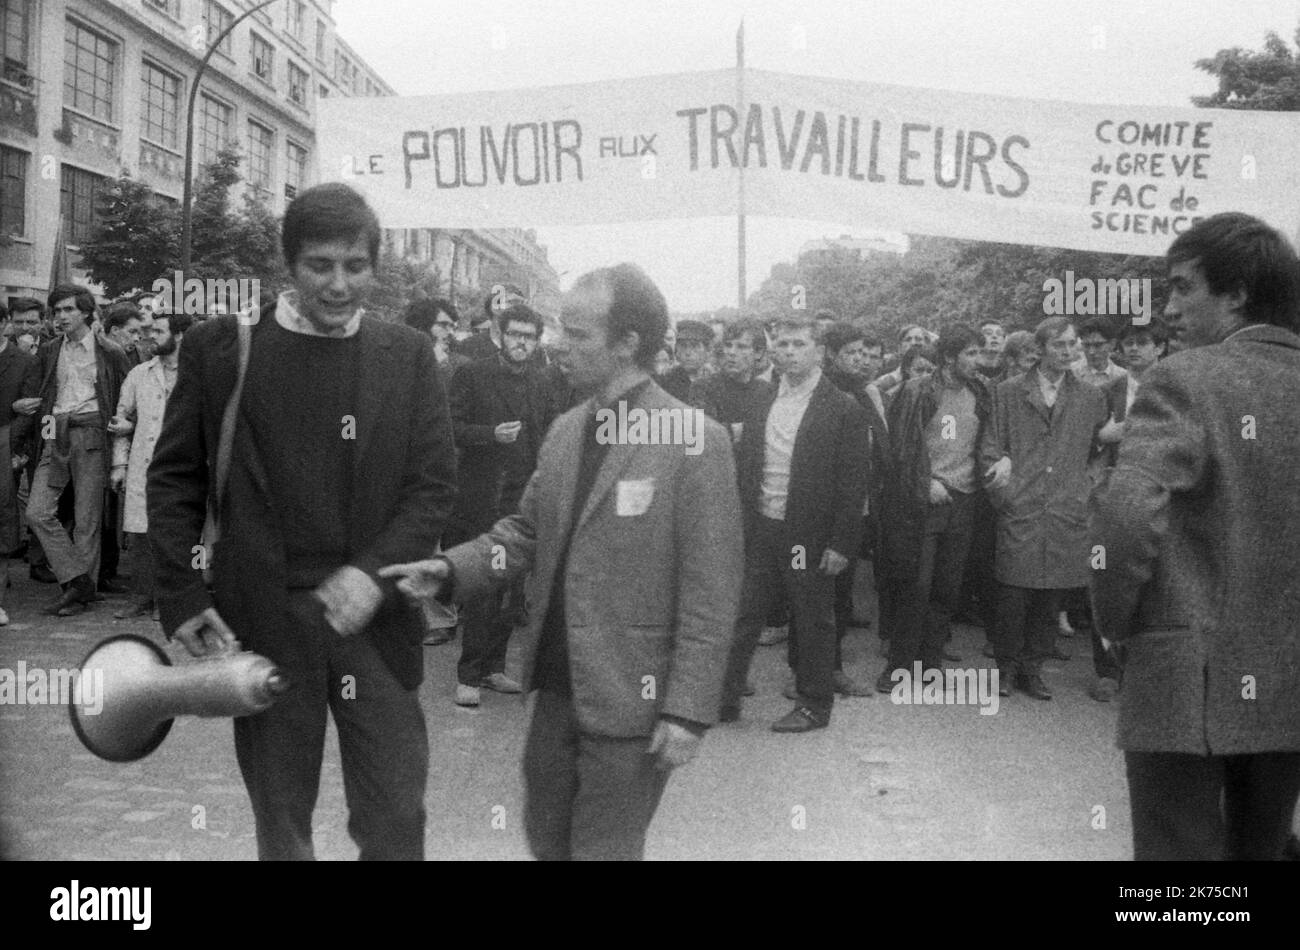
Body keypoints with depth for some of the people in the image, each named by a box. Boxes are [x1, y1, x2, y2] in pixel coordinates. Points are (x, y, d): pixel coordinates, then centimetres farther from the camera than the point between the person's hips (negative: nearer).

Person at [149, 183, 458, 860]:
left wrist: (374, 571, -14)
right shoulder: (219, 347, 1)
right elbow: (173, 479, 5)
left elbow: (434, 483, 1)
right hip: (262, 619, 0)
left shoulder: (408, 356, 4)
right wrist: (181, 599, -3)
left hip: (374, 619, 1)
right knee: (280, 825, 14)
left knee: (396, 824, 5)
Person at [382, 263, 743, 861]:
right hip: (556, 684, 7)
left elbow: (710, 592, -15)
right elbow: (527, 532, 12)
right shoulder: (565, 430, 7)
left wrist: (688, 709, -16)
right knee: (545, 838, 20)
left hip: (630, 699, -6)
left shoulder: (695, 442, -14)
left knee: (603, 850, 8)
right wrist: (451, 570, -4)